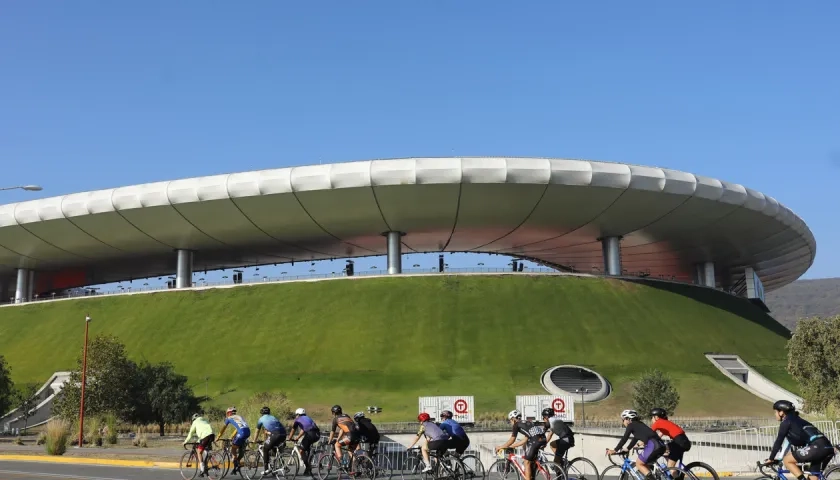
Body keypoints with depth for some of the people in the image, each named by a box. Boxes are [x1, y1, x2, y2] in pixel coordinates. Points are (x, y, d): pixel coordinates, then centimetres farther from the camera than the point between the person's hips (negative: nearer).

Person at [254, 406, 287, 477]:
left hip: (275, 434, -5)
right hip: (283, 434, 5)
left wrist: (255, 440, 48)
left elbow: (257, 432, 33)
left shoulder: (261, 419, 22)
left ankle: (267, 469, 8)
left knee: (265, 449, 14)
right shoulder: (273, 417, 34)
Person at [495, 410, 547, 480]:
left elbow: (512, 439, 12)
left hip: (534, 440, -8)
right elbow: (525, 440, 34)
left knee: (527, 462, 5)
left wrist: (501, 447, 24)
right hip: (543, 439, 8)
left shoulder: (516, 424, 13)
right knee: (533, 461, 25)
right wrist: (512, 446, 41)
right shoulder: (527, 423, 33)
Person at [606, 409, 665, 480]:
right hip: (660, 445, 8)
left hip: (652, 445, -8)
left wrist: (615, 450, 9)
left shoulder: (631, 425, 5)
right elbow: (635, 439, 39)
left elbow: (624, 439, 3)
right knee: (643, 464, 21)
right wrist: (627, 449, 47)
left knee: (639, 464, 7)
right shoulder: (638, 424, 29)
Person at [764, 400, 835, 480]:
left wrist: (771, 459, 7)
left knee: (787, 460, 2)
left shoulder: (786, 422, 4)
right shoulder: (797, 420, 30)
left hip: (817, 447, -9)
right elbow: (795, 442, 36)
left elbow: (778, 442, 1)